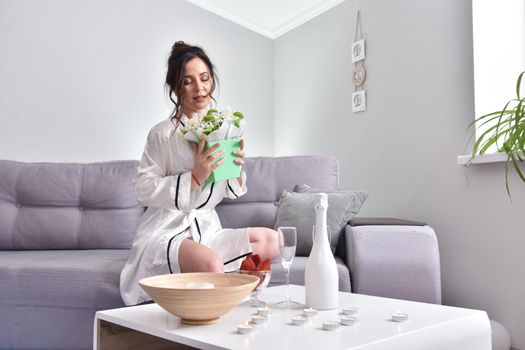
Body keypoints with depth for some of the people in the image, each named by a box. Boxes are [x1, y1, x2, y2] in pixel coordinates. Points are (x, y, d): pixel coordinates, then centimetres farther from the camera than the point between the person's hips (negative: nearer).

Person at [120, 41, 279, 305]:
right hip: (165, 232, -6)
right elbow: (144, 189, -14)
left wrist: (236, 168, -7)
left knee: (270, 240, -12)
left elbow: (230, 192, 16)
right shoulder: (163, 133, -9)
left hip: (205, 229, 6)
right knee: (210, 265, -35)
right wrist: (194, 177, -22)